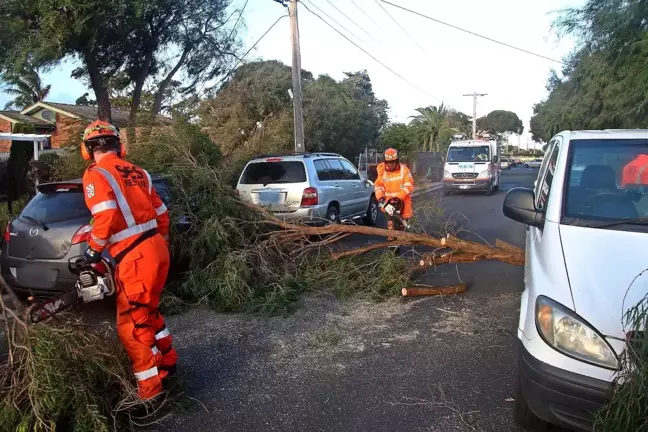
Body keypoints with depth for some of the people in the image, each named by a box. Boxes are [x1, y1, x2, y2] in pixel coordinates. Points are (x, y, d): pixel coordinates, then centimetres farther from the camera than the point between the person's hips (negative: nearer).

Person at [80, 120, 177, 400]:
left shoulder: (95, 175, -5)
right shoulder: (136, 172, 15)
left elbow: (106, 216, -21)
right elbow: (161, 213, 17)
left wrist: (94, 250, -5)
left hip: (135, 258, -8)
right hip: (157, 249, 8)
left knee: (131, 325, 4)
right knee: (147, 311, 27)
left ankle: (150, 390, 12)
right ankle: (167, 361, 41)